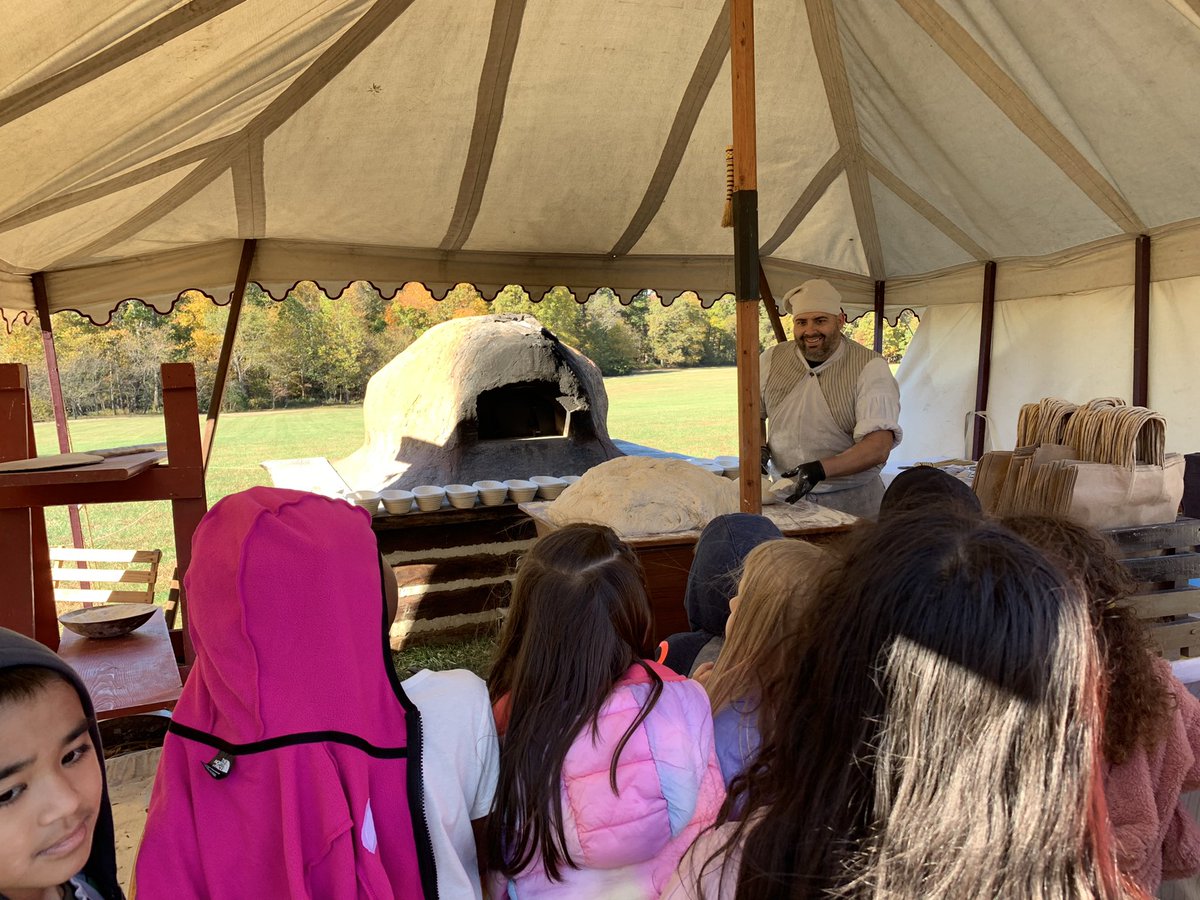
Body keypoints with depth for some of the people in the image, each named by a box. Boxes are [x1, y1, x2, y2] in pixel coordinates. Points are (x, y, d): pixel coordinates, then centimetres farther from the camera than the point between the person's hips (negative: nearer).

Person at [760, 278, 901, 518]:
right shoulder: (772, 359, 3)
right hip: (783, 496, 3)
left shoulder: (870, 367, -8)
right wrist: (758, 447, -1)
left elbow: (878, 447, -18)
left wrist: (821, 469, -31)